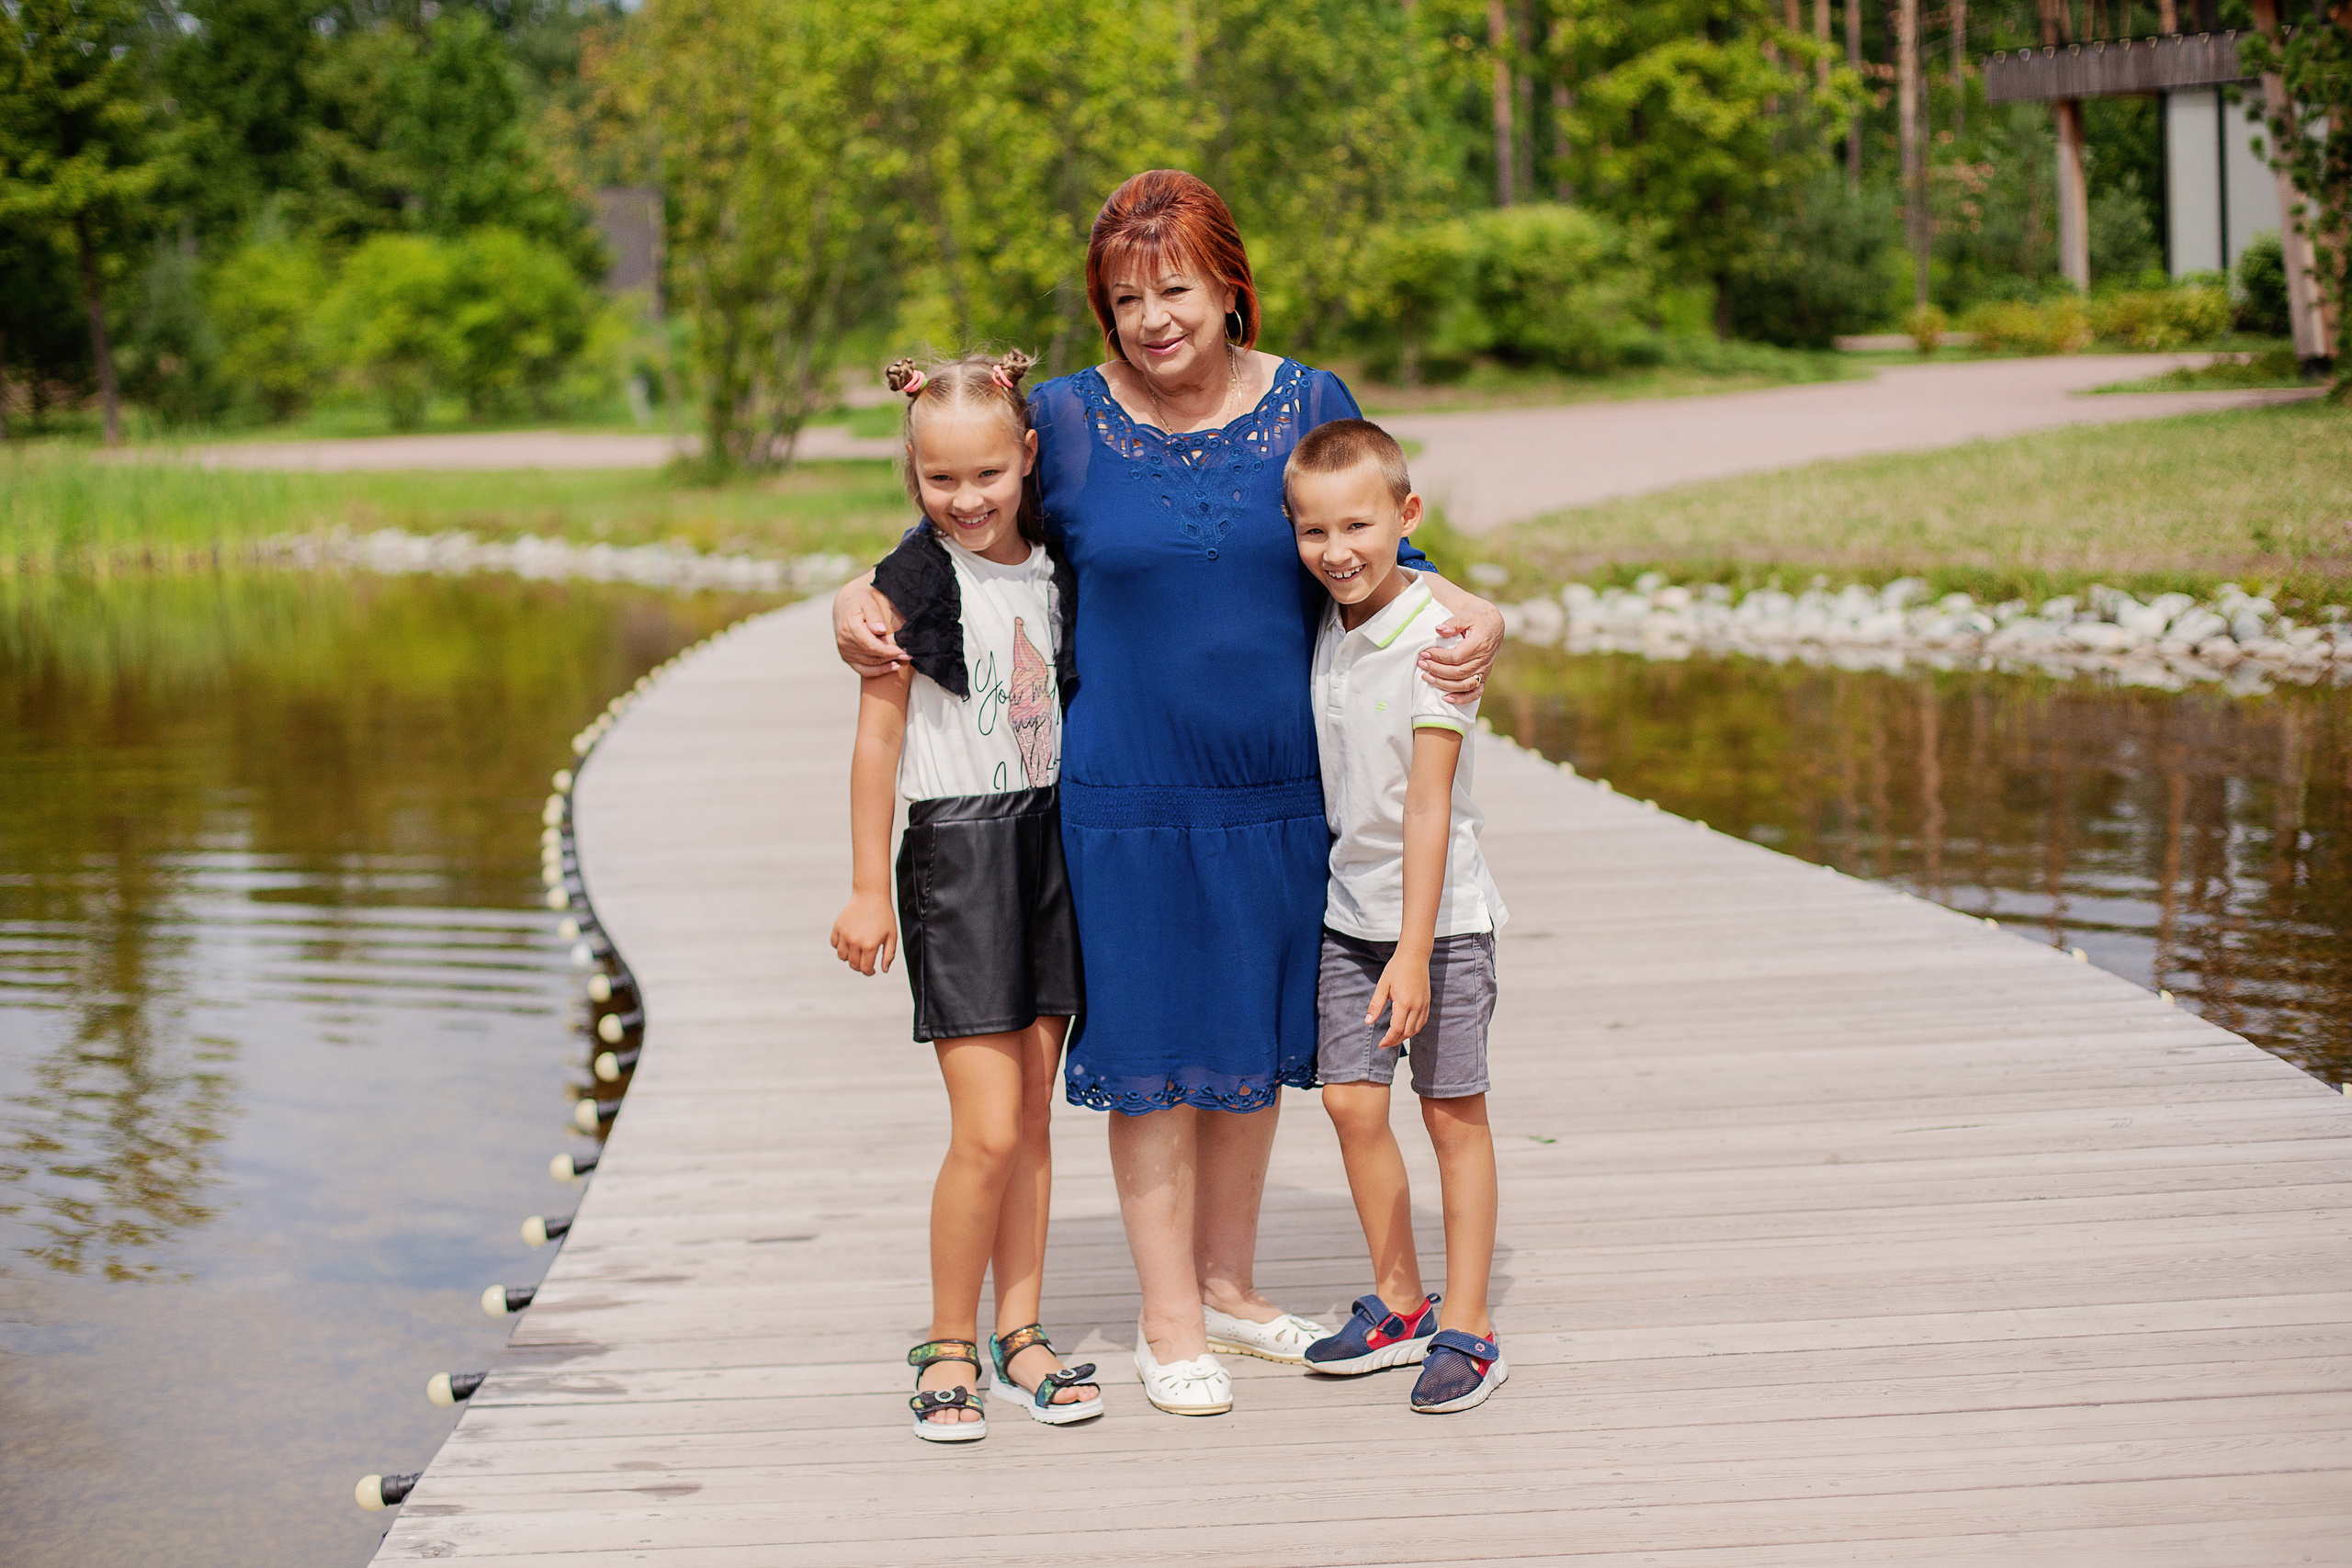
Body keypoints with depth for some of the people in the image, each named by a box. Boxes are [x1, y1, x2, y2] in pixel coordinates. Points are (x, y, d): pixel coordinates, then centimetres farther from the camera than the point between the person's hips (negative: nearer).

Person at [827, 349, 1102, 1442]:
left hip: (1051, 842, 5)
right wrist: (868, 890, -4)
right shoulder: (912, 586, -9)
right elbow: (877, 740, -5)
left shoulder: (1054, 571, 6)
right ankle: (948, 1346, 6)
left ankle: (1020, 1334, 18)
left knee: (1034, 1115, 9)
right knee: (987, 1130, -9)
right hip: (956, 850, -5)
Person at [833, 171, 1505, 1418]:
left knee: (1254, 1044, 14)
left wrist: (1472, 612, -10)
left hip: (1282, 792, 3)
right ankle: (1169, 1326, 16)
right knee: (1155, 1058, 3)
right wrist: (856, 600, -10)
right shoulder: (1065, 421, -4)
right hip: (1131, 798, -2)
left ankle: (1229, 1288, 32)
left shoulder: (1313, 406, 1)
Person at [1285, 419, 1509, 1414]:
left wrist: (1415, 950, -24)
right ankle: (1398, 1304, 20)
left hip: (1440, 911, -6)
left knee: (1452, 1109, 2)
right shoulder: (1328, 631, 3)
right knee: (1351, 1100, 4)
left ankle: (1466, 1328, 11)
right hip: (1350, 908, 6)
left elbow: (1428, 804, -22)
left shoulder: (1438, 637, -18)